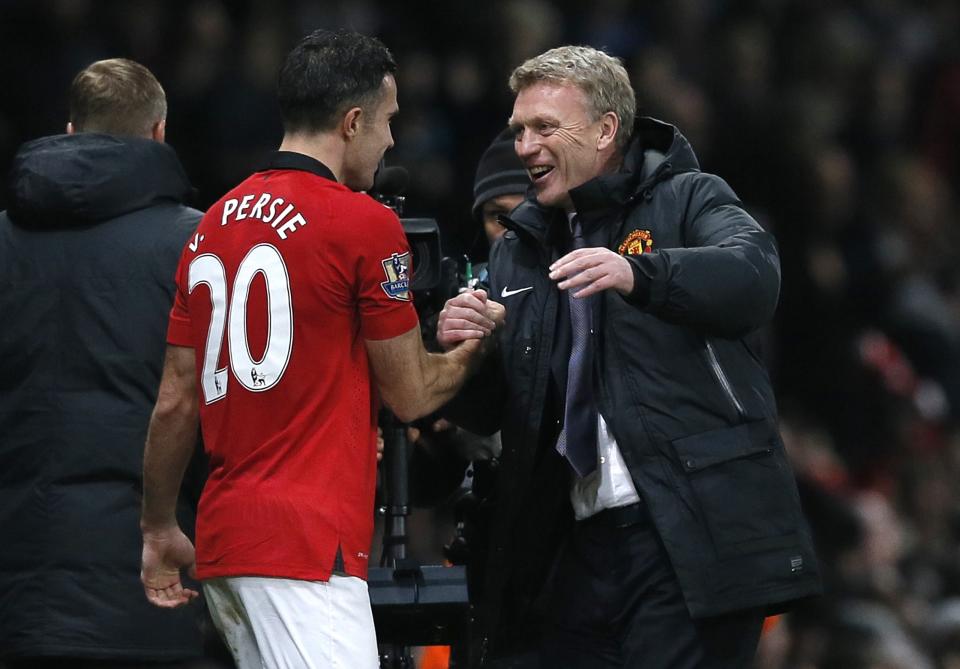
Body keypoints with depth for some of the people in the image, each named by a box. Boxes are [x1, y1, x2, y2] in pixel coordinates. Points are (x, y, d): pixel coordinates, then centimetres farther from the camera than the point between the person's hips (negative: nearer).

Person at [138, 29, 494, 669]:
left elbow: (176, 404, 15)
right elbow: (410, 395, 1)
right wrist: (475, 345, 21)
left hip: (223, 535, 8)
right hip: (307, 545, -8)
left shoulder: (213, 225, 13)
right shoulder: (366, 225, -7)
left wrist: (158, 531, 25)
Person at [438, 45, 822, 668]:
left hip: (690, 534, -6)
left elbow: (755, 275, -17)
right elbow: (487, 414, 18)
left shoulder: (688, 199, 5)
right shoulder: (519, 250, 20)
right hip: (574, 551, 6)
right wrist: (463, 350, -5)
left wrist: (638, 274, -34)